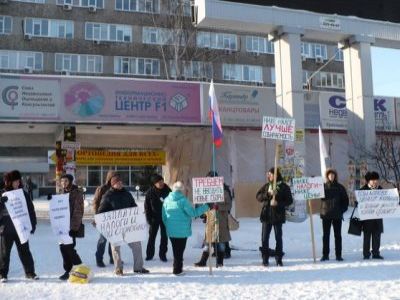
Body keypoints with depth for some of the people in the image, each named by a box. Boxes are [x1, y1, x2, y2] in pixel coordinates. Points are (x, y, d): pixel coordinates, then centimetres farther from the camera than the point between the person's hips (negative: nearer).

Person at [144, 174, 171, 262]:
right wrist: (149, 219, -9)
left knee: (164, 236, 6)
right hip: (154, 218, -1)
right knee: (152, 236, 6)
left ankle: (162, 254, 16)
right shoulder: (150, 192, -9)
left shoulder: (167, 190, -6)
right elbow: (147, 207, -4)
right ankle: (149, 254, 17)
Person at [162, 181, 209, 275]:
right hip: (182, 231, -5)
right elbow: (193, 213, -14)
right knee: (180, 250, 5)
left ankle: (177, 268, 28)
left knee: (175, 249, 17)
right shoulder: (183, 200, -16)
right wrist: (205, 207, -5)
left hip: (171, 231, 5)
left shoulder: (167, 200, 1)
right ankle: (177, 270, 8)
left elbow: (164, 217, 6)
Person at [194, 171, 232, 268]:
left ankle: (220, 261, 14)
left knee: (220, 241, 5)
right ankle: (203, 261, 6)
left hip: (221, 220, -3)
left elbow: (229, 205, -5)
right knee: (208, 241, 2)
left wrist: (218, 206, -19)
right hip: (210, 219, 3)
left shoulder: (223, 192, -4)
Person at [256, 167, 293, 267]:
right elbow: (258, 196, 3)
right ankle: (265, 259, 8)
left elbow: (289, 201, -2)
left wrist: (278, 203, -16)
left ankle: (279, 259, 12)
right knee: (264, 238, 1)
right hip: (266, 215, 3)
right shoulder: (266, 186, 10)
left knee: (278, 237, 3)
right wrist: (268, 194, -13)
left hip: (278, 215, -2)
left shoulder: (284, 187, 0)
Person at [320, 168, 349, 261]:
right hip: (325, 214, 0)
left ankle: (338, 255, 10)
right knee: (325, 235, 3)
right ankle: (325, 255, 9)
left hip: (337, 215, 1)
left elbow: (345, 199, 8)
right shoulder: (323, 186, 3)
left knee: (338, 235, 5)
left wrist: (342, 210, 1)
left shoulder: (340, 187, 5)